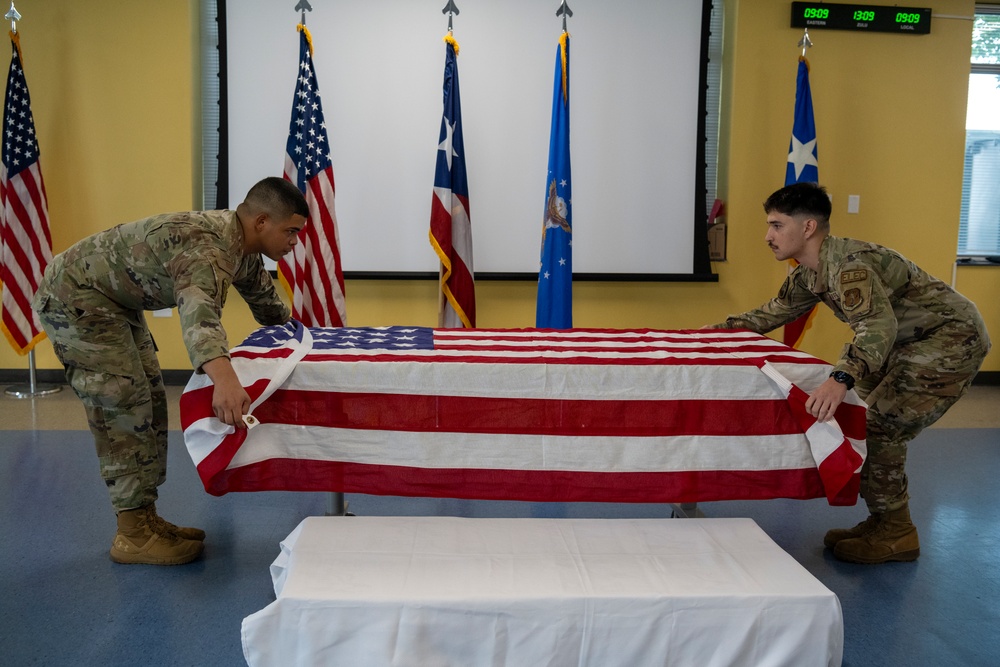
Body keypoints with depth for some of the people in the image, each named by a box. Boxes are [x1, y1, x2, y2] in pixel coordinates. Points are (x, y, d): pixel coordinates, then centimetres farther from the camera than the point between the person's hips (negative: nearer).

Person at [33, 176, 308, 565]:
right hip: (74, 297, -10)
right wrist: (223, 377, -69)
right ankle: (133, 536, -3)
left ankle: (146, 518, 18)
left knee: (149, 403, 9)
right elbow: (198, 310, -53)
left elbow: (264, 298, 19)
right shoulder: (206, 247, -32)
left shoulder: (244, 246, -1)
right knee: (125, 406, -11)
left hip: (116, 300, 10)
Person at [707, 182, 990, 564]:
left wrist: (841, 378, -59)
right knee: (869, 424, 10)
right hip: (913, 343, 10)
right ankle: (884, 522, 21)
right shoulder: (808, 275, 3)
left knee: (881, 428, -13)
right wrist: (716, 330, 12)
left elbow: (878, 324, -43)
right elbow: (772, 314, 18)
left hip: (952, 339, -10)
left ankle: (895, 535, 1)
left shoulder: (848, 263, -28)